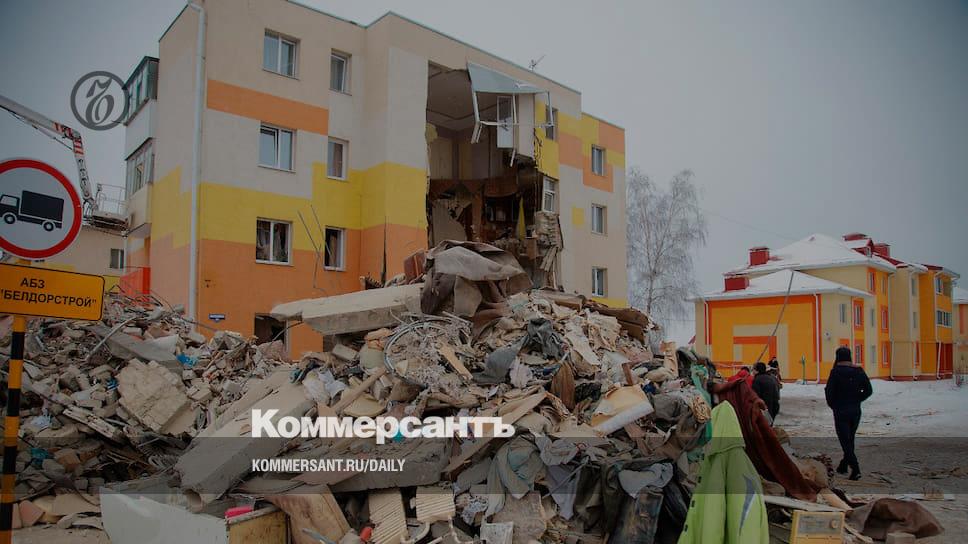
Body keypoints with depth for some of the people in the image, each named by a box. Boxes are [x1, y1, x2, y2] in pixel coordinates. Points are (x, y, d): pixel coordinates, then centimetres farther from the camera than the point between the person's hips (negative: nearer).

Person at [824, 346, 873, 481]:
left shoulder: (836, 371, -13)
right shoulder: (859, 371, 1)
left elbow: (829, 391, -13)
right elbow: (868, 390, 3)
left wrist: (833, 405, 4)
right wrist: (856, 400, 12)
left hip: (841, 411, -5)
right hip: (855, 411, 5)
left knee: (845, 441, -2)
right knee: (850, 439, 18)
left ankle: (855, 469, -13)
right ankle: (843, 465, 29)